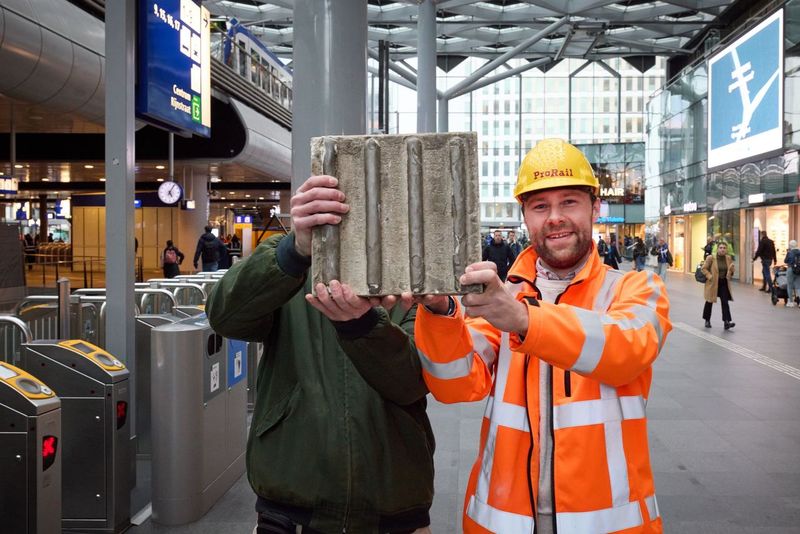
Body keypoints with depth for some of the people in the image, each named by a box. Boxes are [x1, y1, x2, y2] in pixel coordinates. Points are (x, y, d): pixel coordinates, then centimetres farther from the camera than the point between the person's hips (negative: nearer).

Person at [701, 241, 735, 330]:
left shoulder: (728, 258, -1)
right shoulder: (711, 258, -13)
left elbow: (731, 270, 14)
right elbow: (704, 268, -8)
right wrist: (710, 276, -19)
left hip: (724, 283, 3)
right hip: (712, 283, -3)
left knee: (725, 302, -7)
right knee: (709, 302, 10)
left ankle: (726, 322, -12)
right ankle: (707, 321, 27)